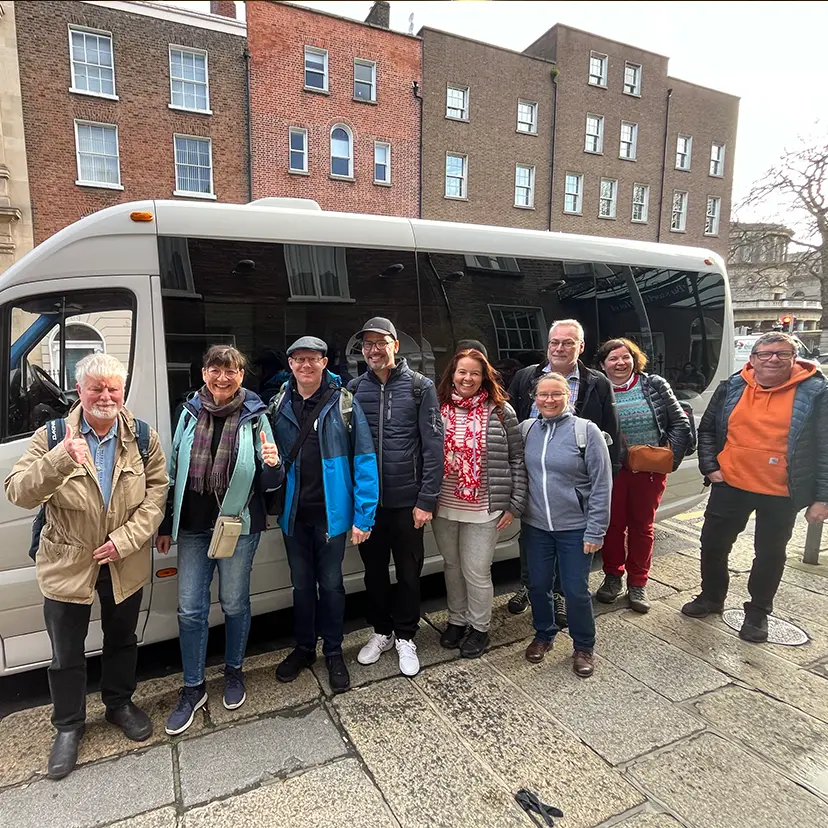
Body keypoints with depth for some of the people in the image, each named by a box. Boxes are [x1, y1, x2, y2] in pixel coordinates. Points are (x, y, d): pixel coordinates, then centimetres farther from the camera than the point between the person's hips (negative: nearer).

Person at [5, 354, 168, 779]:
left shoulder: (142, 437, -6)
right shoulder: (52, 436, -11)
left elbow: (156, 491, -8)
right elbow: (17, 493, -20)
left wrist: (125, 540, -19)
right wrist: (59, 460, -39)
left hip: (124, 563, 2)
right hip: (68, 564, -1)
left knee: (122, 640, 21)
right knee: (66, 653, 15)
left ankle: (119, 704, 46)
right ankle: (68, 726, 39)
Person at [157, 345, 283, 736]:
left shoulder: (254, 416, -7)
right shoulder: (190, 412, 1)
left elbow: (269, 483, -4)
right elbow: (173, 471, 9)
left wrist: (273, 465, -28)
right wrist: (165, 525, 10)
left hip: (238, 524, -2)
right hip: (192, 526, 3)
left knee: (235, 603, 12)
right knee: (190, 609, 9)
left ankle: (234, 672, 36)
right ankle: (192, 688, 28)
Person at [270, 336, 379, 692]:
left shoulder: (344, 405, -10)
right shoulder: (279, 406, 1)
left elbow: (364, 460, -11)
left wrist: (363, 516, -14)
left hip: (330, 512, -3)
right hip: (294, 513, 3)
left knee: (330, 583, 11)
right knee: (301, 583, 18)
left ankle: (333, 652, 32)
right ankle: (304, 647, 38)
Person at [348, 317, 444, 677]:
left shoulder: (420, 386, -5)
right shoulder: (354, 389, 3)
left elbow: (433, 445, -8)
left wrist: (427, 499, -12)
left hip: (407, 499, -2)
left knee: (408, 572, 11)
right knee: (374, 570, 16)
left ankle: (405, 637, 32)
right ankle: (381, 632, 37)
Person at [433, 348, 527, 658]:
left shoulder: (500, 411, -5)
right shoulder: (438, 409, 0)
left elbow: (517, 459, -3)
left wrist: (514, 504, -6)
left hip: (482, 509, -3)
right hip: (444, 507, 3)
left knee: (476, 571, 7)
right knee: (452, 566, 18)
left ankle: (479, 628, 31)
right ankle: (456, 620, 39)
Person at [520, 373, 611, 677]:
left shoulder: (586, 430, -10)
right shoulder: (526, 429, 2)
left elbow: (601, 484, -9)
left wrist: (595, 531, -11)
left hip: (575, 528, -3)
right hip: (535, 526, 4)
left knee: (576, 590, 6)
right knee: (538, 585, 14)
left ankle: (583, 647, 29)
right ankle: (543, 636, 38)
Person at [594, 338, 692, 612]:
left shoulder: (655, 385, -1)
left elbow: (680, 424, 2)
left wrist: (671, 455, -8)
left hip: (651, 470, 1)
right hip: (612, 470, -1)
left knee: (642, 526, 11)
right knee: (613, 524, 8)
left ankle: (637, 584, 26)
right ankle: (612, 577, 28)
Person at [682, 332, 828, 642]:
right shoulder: (731, 387, 0)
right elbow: (707, 429, 9)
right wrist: (710, 467, -1)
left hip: (781, 494, -2)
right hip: (730, 485, 3)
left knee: (770, 553, 14)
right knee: (713, 543, 12)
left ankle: (757, 612, 34)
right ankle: (711, 597, 35)